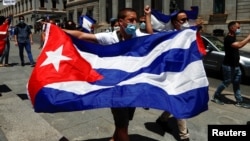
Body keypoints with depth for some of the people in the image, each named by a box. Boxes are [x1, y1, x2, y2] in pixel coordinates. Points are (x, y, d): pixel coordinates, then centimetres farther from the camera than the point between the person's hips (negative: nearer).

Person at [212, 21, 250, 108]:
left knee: (236, 84, 10)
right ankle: (216, 96, 19)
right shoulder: (228, 38, -20)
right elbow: (239, 45, -37)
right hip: (229, 66, -9)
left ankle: (239, 102, 16)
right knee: (226, 82, 2)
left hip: (235, 65, 9)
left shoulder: (233, 37, 11)